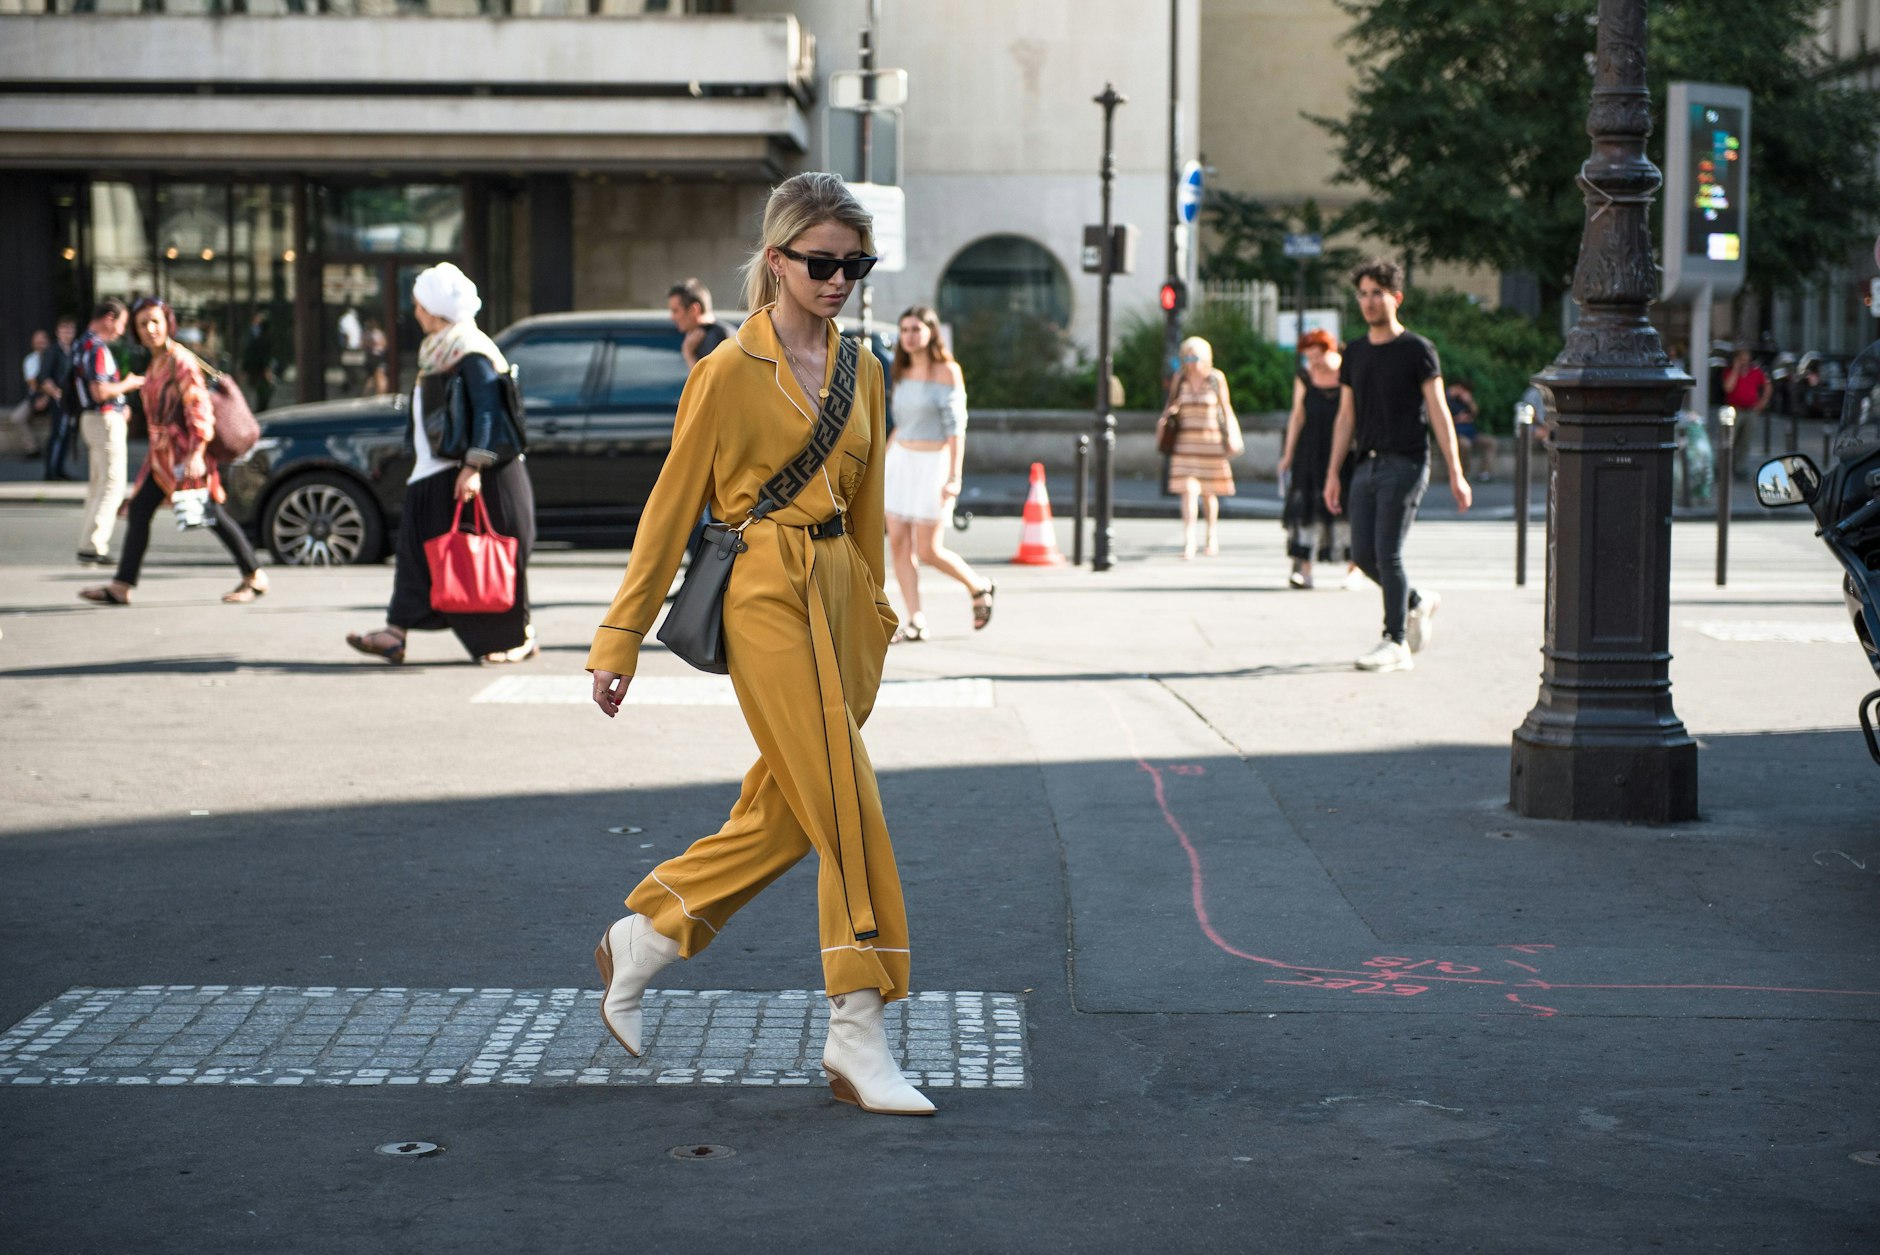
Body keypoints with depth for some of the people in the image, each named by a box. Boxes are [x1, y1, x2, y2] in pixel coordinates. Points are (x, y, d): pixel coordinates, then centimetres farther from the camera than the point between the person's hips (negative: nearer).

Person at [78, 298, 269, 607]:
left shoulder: (181, 361, -14)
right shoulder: (154, 363, 13)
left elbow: (199, 408, -20)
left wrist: (197, 454, -27)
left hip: (184, 450, -9)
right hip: (161, 452, 9)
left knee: (211, 514, -4)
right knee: (139, 511, 4)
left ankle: (255, 578, 7)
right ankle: (121, 587, 5)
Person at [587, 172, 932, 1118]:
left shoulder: (860, 371, 10)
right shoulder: (730, 372, -8)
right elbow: (672, 506, -4)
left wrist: (871, 615, 21)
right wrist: (621, 637, -3)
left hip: (839, 591, 7)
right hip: (765, 596, -7)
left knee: (788, 816, 12)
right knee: (848, 813, -10)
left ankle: (636, 943, 29)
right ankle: (857, 1040, -3)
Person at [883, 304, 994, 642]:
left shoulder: (947, 371, -9)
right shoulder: (903, 374, 10)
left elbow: (956, 427, -13)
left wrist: (954, 476, -19)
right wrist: (883, 466, 18)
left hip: (933, 464, -7)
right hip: (901, 461, 7)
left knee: (928, 551, -6)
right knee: (898, 544, -2)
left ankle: (979, 588, 20)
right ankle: (915, 621, 2)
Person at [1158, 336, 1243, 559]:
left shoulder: (1216, 378, 0)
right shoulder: (1180, 378, 4)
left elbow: (1226, 408, 8)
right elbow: (1172, 404, 15)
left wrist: (1230, 436, 2)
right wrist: (1168, 414, -7)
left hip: (1211, 440, 0)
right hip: (1185, 442, 0)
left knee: (1208, 493, 11)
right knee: (1189, 490, -13)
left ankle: (1211, 536, 33)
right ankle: (1189, 542, -17)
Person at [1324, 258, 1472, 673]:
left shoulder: (1417, 350, -3)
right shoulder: (1355, 352, 14)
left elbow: (1439, 414, -4)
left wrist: (1456, 474, -9)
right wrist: (1334, 474, 11)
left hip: (1404, 464, -6)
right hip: (1367, 465, 6)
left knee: (1388, 553, -10)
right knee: (1363, 554, 3)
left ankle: (1396, 643, -4)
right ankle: (1418, 602, 28)